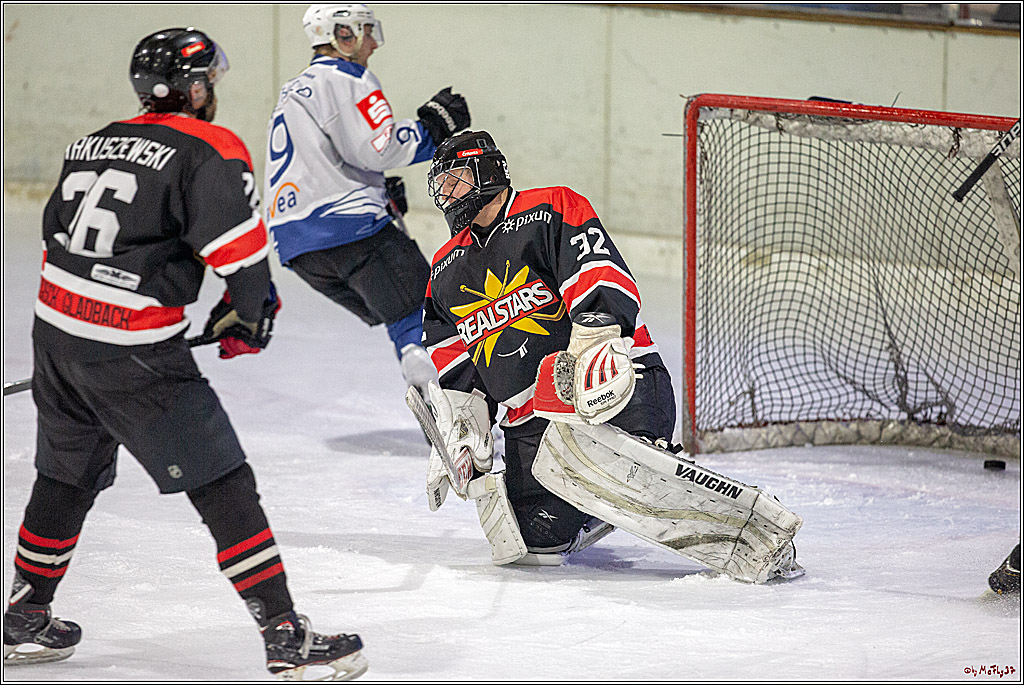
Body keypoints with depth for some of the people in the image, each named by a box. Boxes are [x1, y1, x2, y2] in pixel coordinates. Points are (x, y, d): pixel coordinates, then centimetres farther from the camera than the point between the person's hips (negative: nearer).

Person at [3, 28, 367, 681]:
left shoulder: (92, 145, 15)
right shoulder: (211, 150, -8)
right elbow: (243, 253, -13)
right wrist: (246, 318, 5)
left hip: (54, 332, 8)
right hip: (133, 353, -8)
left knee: (67, 475, 25)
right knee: (223, 484, -4)